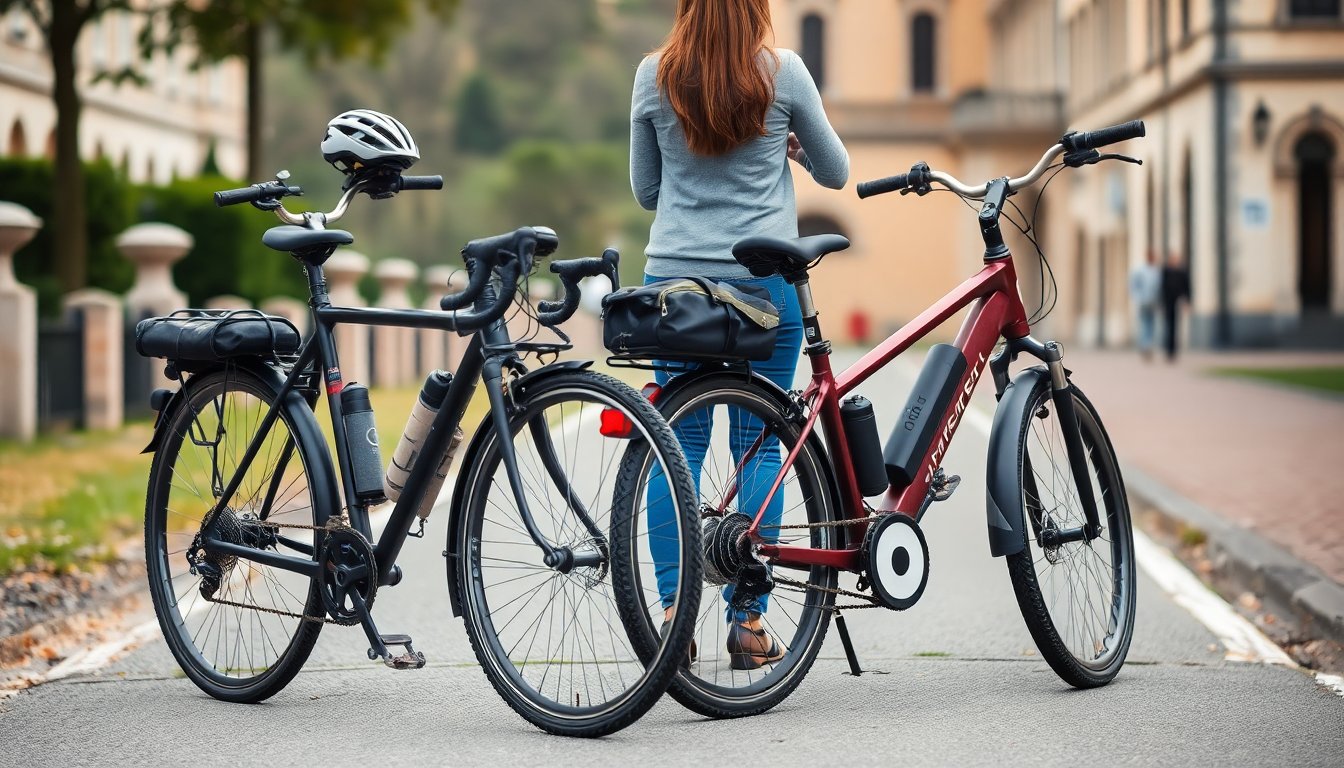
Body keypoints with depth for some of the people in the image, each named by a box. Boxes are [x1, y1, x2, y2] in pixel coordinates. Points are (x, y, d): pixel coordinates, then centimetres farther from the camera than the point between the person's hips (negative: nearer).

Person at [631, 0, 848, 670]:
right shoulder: (781, 70, -3)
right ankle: (748, 621, 6)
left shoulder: (654, 75, 2)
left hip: (674, 278, 2)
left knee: (680, 443, 7)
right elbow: (835, 171, 9)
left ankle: (673, 611, 2)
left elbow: (645, 189, 11)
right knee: (759, 445, 5)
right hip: (763, 278, -1)